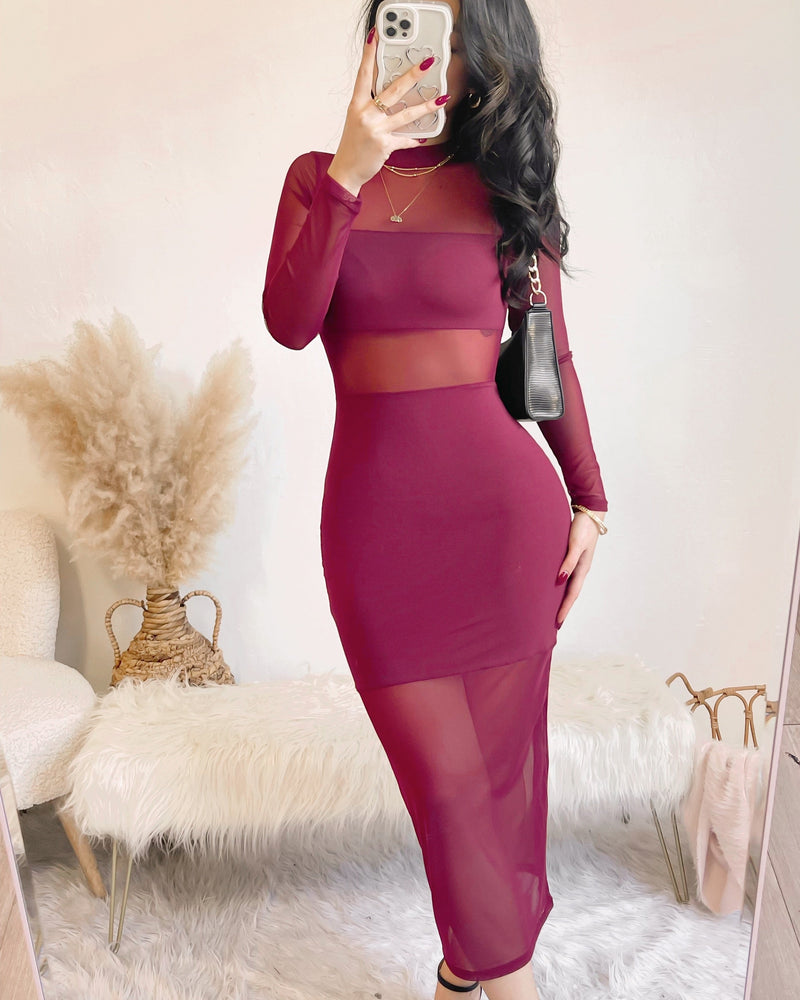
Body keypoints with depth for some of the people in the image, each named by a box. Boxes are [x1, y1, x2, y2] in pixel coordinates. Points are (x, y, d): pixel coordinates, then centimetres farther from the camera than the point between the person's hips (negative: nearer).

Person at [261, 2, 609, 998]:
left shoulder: (507, 188, 9)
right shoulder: (319, 177, 11)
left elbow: (551, 357, 9)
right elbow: (289, 323, -6)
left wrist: (589, 501, 5)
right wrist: (351, 173, -14)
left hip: (504, 504, 0)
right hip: (374, 508, 1)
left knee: (501, 752, 10)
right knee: (441, 770, 7)